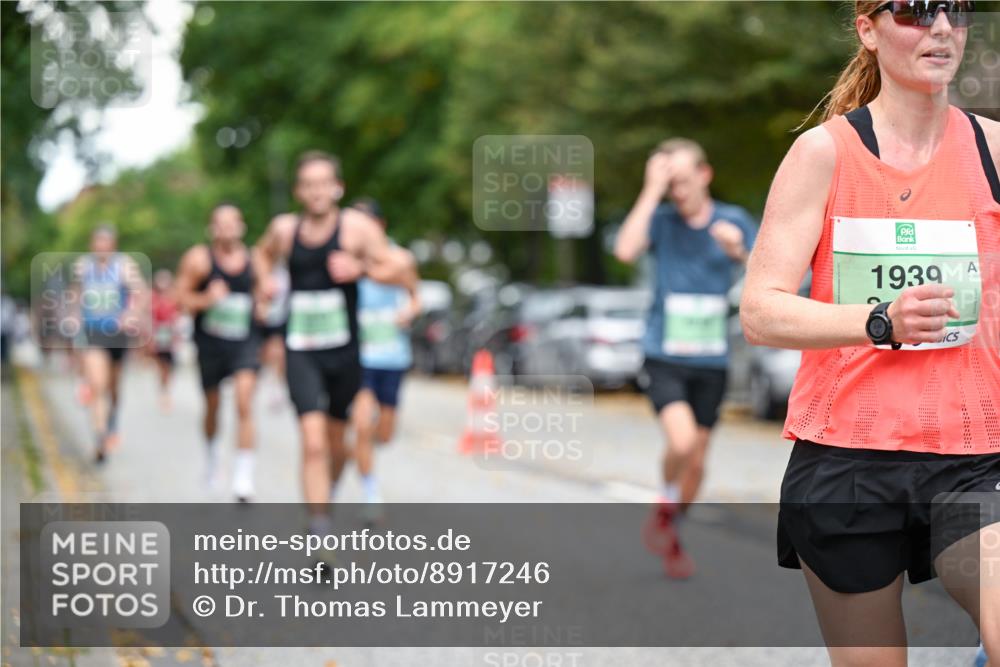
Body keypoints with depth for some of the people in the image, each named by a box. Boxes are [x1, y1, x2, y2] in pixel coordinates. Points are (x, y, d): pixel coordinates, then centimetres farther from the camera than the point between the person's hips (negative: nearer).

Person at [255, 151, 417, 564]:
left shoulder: (357, 227, -6)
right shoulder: (284, 228, 3)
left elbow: (404, 273, -8)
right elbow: (264, 252, 27)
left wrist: (361, 268, -22)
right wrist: (265, 280, 8)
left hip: (344, 352, 0)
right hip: (301, 353, 0)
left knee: (336, 443, 15)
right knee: (312, 442, -15)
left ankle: (326, 496, 45)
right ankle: (319, 536, -15)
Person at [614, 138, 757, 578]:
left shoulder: (733, 221, 2)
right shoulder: (661, 220, -3)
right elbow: (626, 250, -23)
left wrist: (739, 251, -25)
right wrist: (652, 191, -20)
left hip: (711, 363, 3)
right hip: (663, 358, -3)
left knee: (696, 460, 10)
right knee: (682, 441, -24)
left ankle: (669, 536, 33)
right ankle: (665, 507, 6)